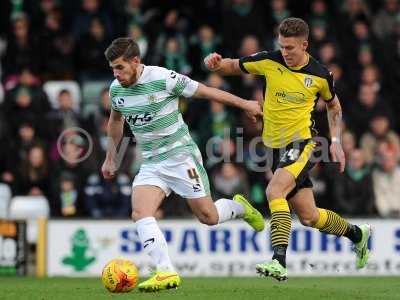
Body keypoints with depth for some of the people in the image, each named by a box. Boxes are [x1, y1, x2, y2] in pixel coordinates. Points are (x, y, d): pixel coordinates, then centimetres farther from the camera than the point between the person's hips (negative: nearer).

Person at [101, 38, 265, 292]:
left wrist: (245, 104, 1)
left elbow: (206, 91, -8)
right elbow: (116, 120, 23)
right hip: (151, 164, 5)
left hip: (181, 156, -5)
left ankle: (240, 207, 34)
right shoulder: (116, 89, 1)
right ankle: (167, 273, -21)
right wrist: (111, 157, 26)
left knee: (209, 217, 0)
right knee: (140, 213, -19)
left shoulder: (164, 78, -18)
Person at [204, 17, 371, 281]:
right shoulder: (268, 61, -3)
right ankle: (357, 234, 36)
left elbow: (334, 106, 14)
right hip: (277, 147, 4)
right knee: (308, 217, 8)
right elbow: (234, 66, 10)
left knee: (274, 190, -29)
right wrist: (217, 63, -12)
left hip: (304, 143, -4)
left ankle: (279, 260, -34)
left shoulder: (321, 75, -4)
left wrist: (336, 141, 5)